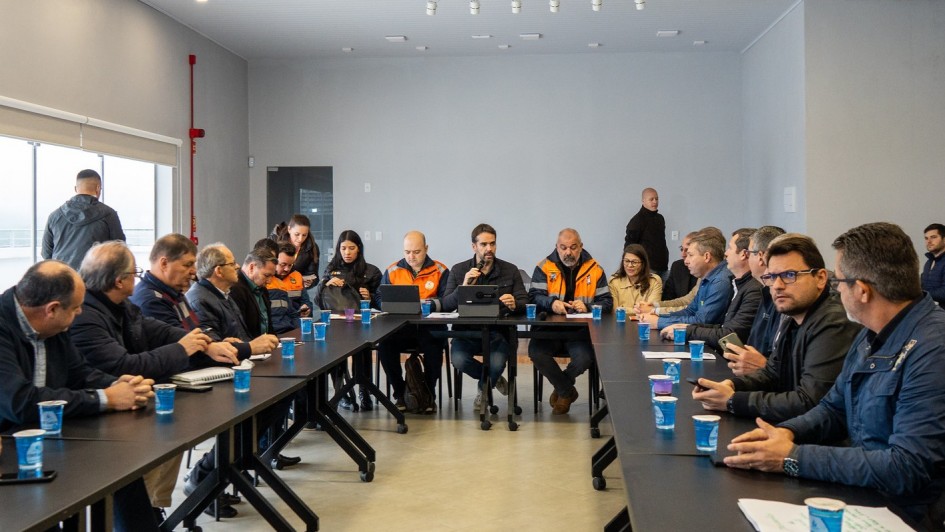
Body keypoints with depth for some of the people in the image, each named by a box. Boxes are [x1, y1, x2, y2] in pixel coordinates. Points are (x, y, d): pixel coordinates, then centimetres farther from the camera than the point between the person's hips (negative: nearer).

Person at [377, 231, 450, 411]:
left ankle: (428, 394, -10)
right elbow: (381, 300, 9)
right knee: (384, 344, -28)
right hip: (399, 327, 2)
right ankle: (399, 393, -7)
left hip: (430, 327, -2)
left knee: (434, 344, -34)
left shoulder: (440, 271, 6)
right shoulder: (392, 271, 13)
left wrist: (427, 304, -20)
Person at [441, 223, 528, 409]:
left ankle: (484, 387, 10)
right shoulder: (458, 270, 7)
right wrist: (464, 286, -20)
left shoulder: (510, 270, 7)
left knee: (497, 362, -31)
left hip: (498, 332, -1)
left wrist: (514, 304, -23)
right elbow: (446, 305, -2)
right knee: (458, 359, -29)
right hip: (467, 331, 1)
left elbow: (524, 303, 2)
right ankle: (494, 379, 7)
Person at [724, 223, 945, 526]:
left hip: (907, 516, -8)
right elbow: (833, 408, 17)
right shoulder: (871, 336, 8)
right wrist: (788, 432, -6)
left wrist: (793, 458, -23)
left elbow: (908, 468, -27)